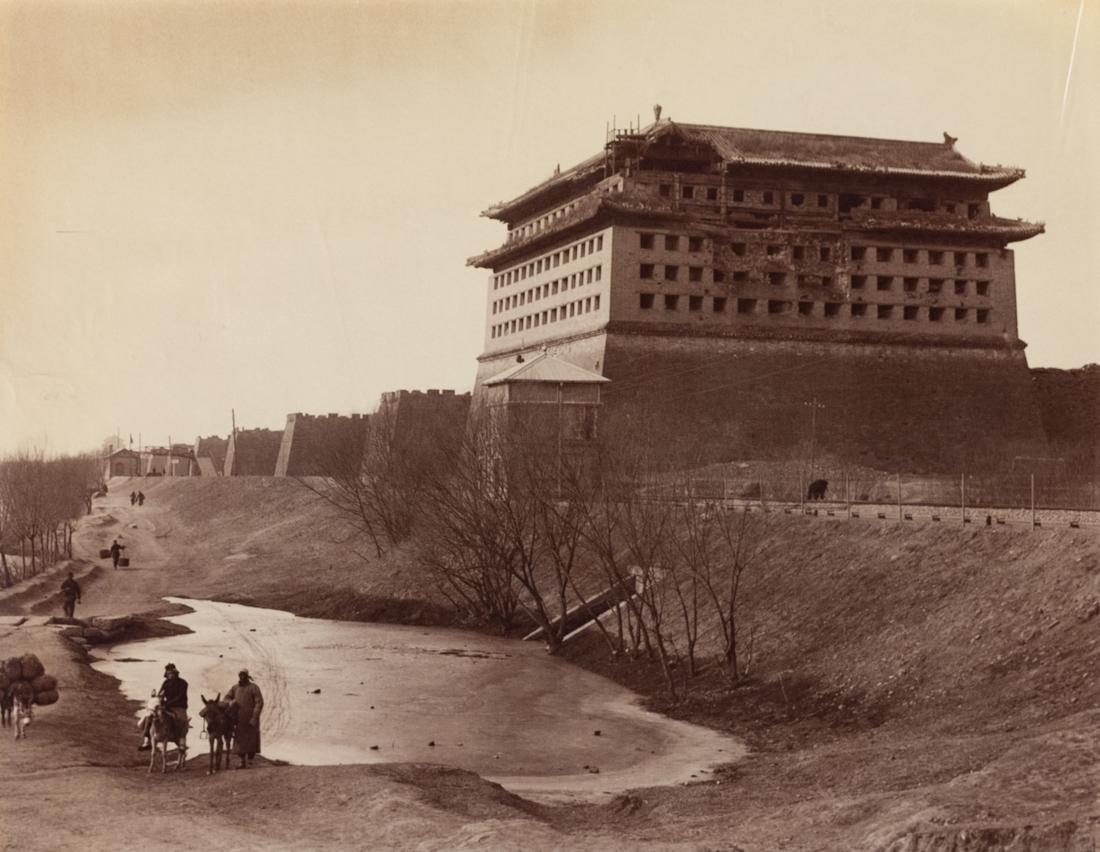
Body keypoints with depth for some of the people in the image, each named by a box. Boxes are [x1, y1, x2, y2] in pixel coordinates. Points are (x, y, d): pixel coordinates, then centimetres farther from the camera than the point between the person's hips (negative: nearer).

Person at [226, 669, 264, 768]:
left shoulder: (253, 688, -8)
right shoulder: (235, 688, 9)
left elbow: (259, 703, -12)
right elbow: (227, 697, 16)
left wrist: (254, 717, -19)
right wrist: (230, 701, -10)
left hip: (250, 720, -5)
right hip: (239, 719, 5)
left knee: (251, 741, -1)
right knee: (239, 741, 9)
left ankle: (250, 761, 9)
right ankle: (242, 762, 18)